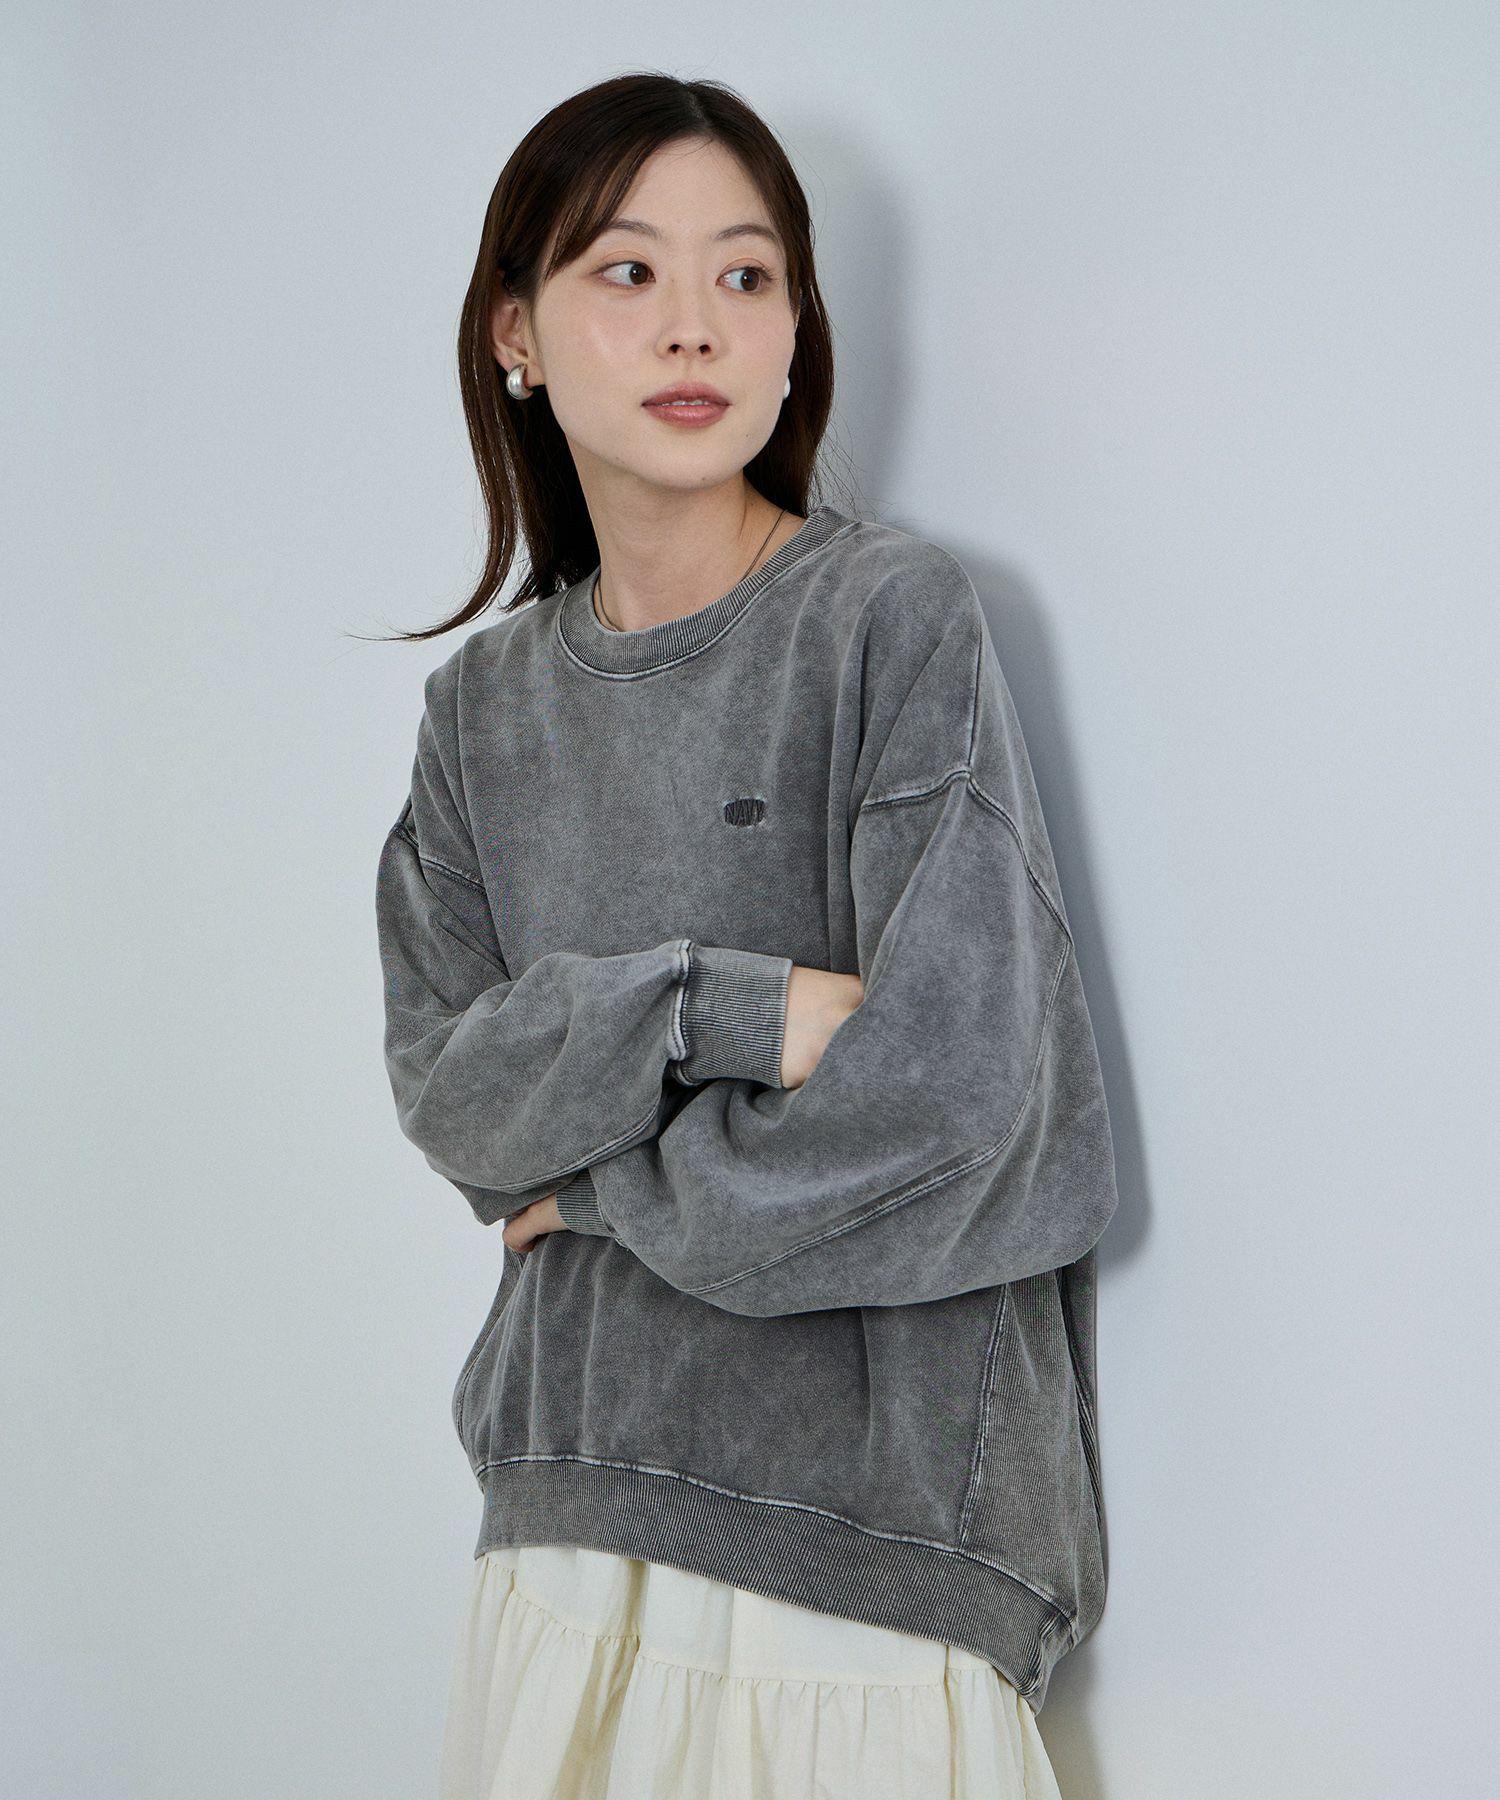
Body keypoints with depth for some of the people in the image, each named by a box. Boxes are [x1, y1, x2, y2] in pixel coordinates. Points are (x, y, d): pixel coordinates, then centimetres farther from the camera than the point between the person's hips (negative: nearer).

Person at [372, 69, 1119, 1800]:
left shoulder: (897, 615, -8)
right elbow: (445, 1089, 0)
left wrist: (606, 1185, -4)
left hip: (867, 1507, -4)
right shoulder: (486, 702, 8)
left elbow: (948, 1076, -16)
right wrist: (713, 1009, -17)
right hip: (570, 1488, 5)